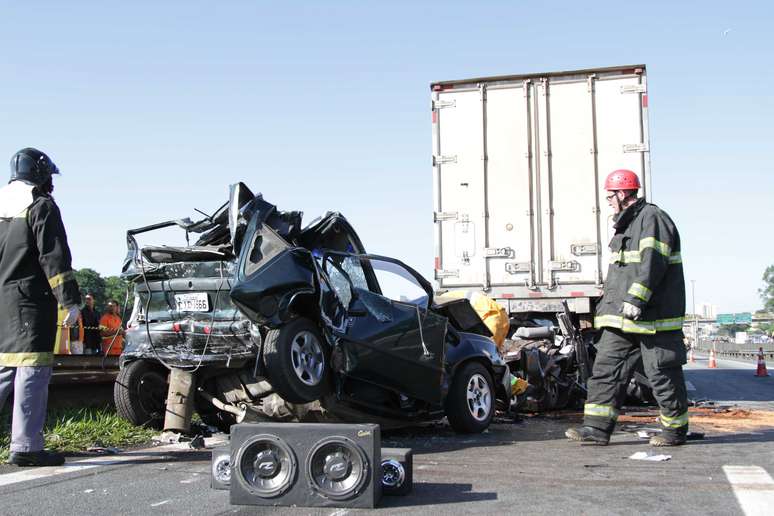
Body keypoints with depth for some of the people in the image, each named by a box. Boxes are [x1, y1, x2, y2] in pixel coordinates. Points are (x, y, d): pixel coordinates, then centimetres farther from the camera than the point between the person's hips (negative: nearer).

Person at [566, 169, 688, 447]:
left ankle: (675, 429, 16)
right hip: (623, 319, 10)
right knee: (607, 367, 3)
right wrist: (608, 303, 24)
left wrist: (636, 300, -26)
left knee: (662, 373, 1)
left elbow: (652, 264, -21)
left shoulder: (652, 218, -10)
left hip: (654, 317, -9)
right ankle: (597, 427, 3)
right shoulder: (627, 224, 21)